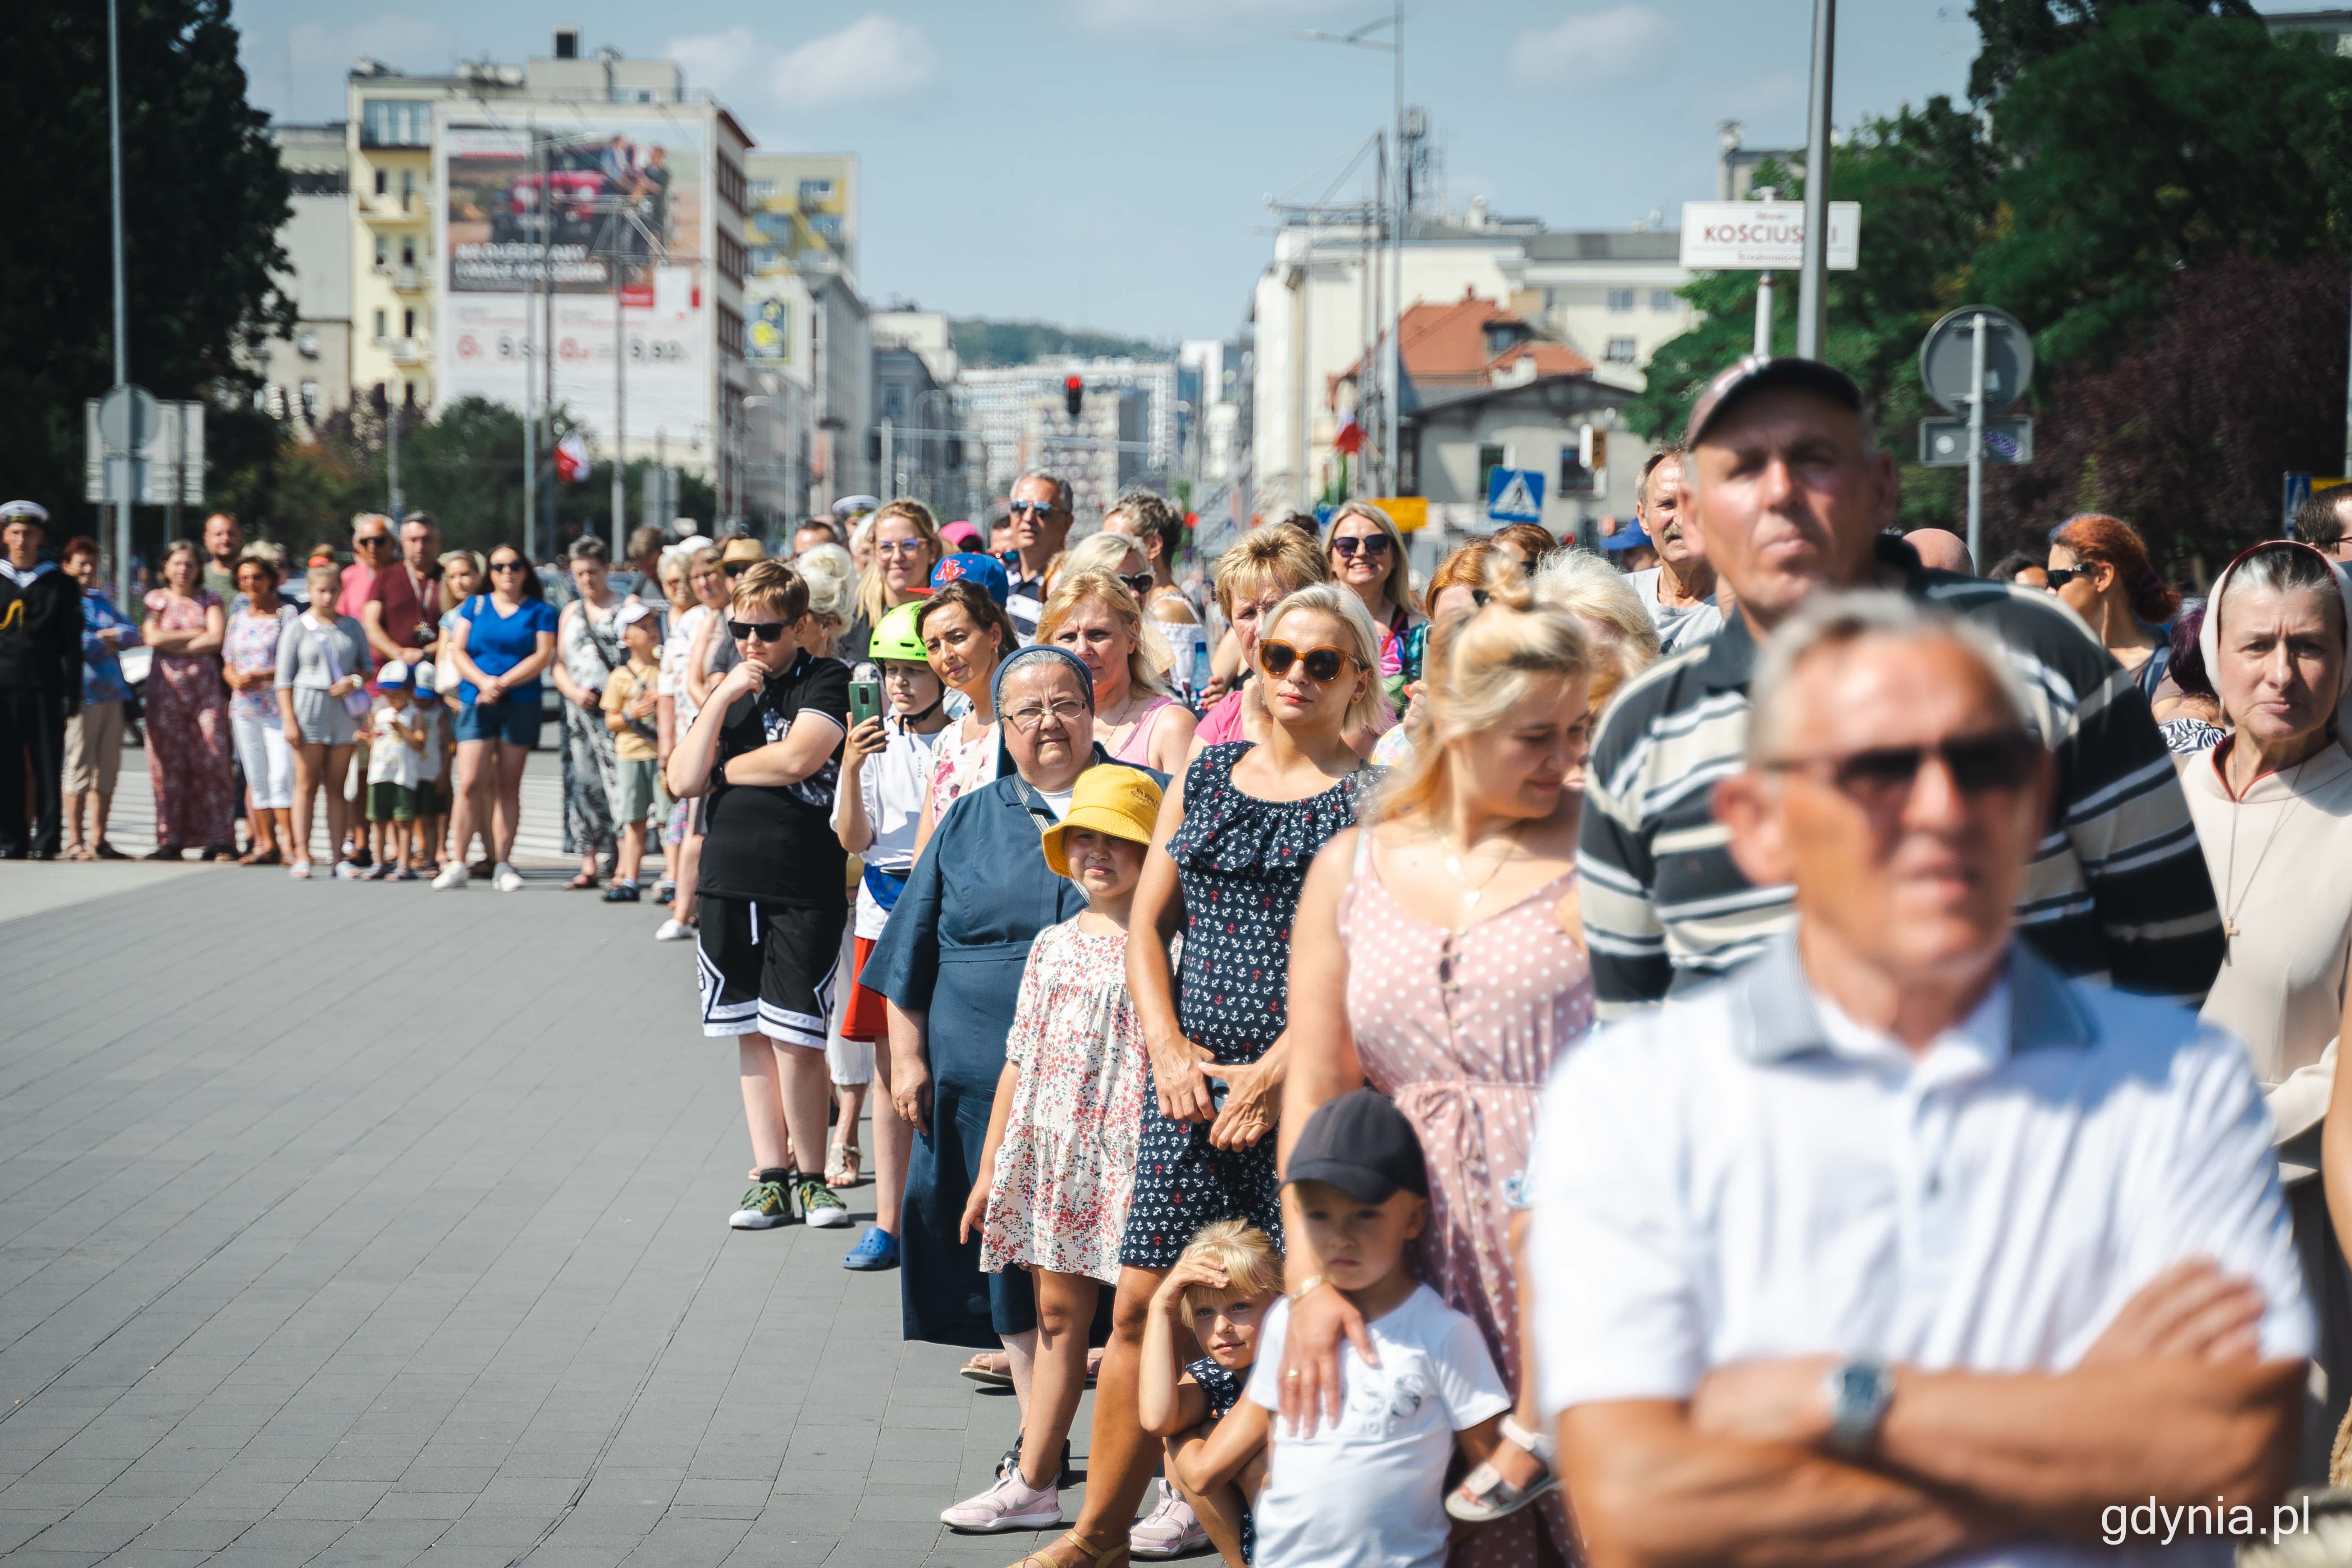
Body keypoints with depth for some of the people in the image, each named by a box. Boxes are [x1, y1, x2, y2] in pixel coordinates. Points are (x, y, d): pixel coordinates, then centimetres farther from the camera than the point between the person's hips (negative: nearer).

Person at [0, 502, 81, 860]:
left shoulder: (61, 585, 8)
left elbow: (72, 644, 7)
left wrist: (72, 693, 0)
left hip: (45, 691, -1)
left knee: (48, 770, -2)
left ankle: (47, 843, 2)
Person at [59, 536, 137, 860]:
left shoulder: (101, 599, 22)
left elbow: (132, 632, 15)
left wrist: (112, 634, -5)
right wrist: (104, 644, 0)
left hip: (112, 691, 7)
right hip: (82, 692, -7)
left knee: (108, 769, 6)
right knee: (80, 768, -7)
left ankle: (98, 839, 11)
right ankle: (75, 841, -3)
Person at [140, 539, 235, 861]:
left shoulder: (210, 600, 11)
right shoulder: (156, 599, 12)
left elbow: (217, 639, -4)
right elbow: (153, 638, -4)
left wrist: (175, 645, -5)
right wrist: (197, 634, -2)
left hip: (205, 686, -1)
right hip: (166, 688, 1)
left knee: (212, 761, -7)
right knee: (168, 763, -3)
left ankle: (220, 840, -7)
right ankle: (171, 840, 0)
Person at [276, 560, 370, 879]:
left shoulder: (351, 627, 10)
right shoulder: (297, 628, 2)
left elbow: (368, 668, 15)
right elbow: (284, 679, 0)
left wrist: (355, 682, -8)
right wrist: (289, 720, -8)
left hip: (343, 709, 3)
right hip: (308, 706, -3)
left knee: (337, 786, 4)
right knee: (306, 784, -3)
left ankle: (339, 855, 4)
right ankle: (301, 855, -3)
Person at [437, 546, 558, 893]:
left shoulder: (539, 612, 9)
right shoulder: (475, 606, 12)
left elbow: (543, 656, -2)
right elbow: (457, 650, 5)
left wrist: (503, 683, -12)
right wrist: (483, 681, -12)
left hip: (521, 704, 0)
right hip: (476, 703, 0)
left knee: (508, 786, 2)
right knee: (469, 783, -9)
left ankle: (502, 866, 5)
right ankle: (457, 864, -6)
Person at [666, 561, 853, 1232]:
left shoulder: (827, 681, -2)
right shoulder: (727, 689, 13)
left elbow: (796, 759, -17)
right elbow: (683, 780, 3)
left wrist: (723, 769, -1)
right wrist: (721, 701, -6)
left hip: (805, 887, -5)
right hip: (730, 881, 5)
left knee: (794, 1040, -6)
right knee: (752, 1035, 9)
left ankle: (810, 1175, 9)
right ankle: (769, 1175, 16)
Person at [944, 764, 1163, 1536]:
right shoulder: (1054, 946, 11)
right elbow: (1019, 1063, 14)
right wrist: (989, 1170, 14)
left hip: (1131, 1153, -5)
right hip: (1049, 1154, 5)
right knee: (1058, 1311, 11)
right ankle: (1033, 1484, 17)